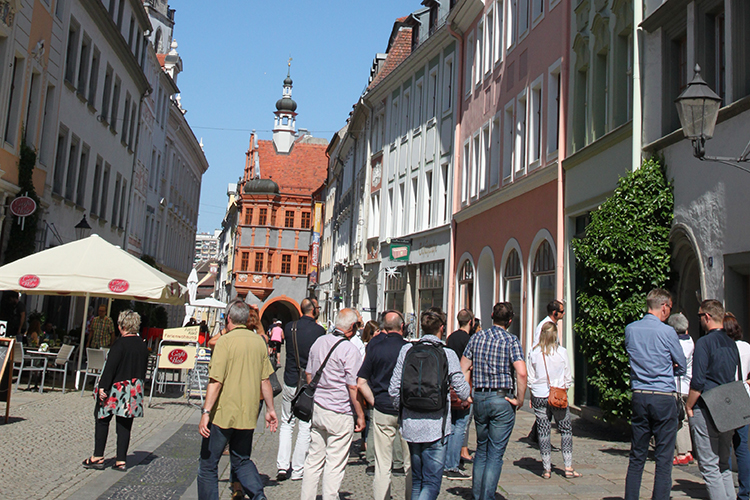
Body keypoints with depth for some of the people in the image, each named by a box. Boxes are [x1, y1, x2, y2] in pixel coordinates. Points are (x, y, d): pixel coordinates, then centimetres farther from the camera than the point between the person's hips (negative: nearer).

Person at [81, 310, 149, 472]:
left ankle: (98, 457, 10)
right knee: (125, 425, 8)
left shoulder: (121, 343, -14)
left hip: (117, 389, -6)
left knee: (102, 420, 7)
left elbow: (110, 367, -19)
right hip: (134, 390, 6)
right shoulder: (142, 345, 6)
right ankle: (121, 461, 9)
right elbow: (143, 369, 13)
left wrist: (102, 386, -19)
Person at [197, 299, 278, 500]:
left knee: (208, 464, 8)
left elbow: (216, 381, -17)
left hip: (223, 413, -5)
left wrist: (206, 412, -17)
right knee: (242, 460, 20)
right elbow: (265, 380, 8)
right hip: (248, 414, 6)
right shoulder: (259, 341, 5)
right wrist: (270, 409, 15)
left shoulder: (225, 341, -11)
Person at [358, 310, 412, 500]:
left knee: (382, 466, 7)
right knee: (411, 464, 12)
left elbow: (361, 383, -1)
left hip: (382, 411, 1)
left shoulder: (375, 347, -2)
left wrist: (375, 403, 6)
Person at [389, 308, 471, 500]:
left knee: (416, 480, 20)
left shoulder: (406, 350, -1)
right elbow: (462, 390, -4)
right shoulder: (447, 354, -8)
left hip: (410, 426, 4)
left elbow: (394, 389, 0)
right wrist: (467, 396, 20)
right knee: (431, 483, 2)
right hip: (435, 427, -4)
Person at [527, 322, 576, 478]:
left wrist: (531, 397, 14)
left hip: (539, 396, 1)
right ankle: (568, 468, 11)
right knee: (566, 430, 11)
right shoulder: (562, 352, -5)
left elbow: (530, 379, 3)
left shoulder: (534, 353, -3)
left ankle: (546, 469, 9)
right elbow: (568, 377, 1)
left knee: (543, 431, 6)